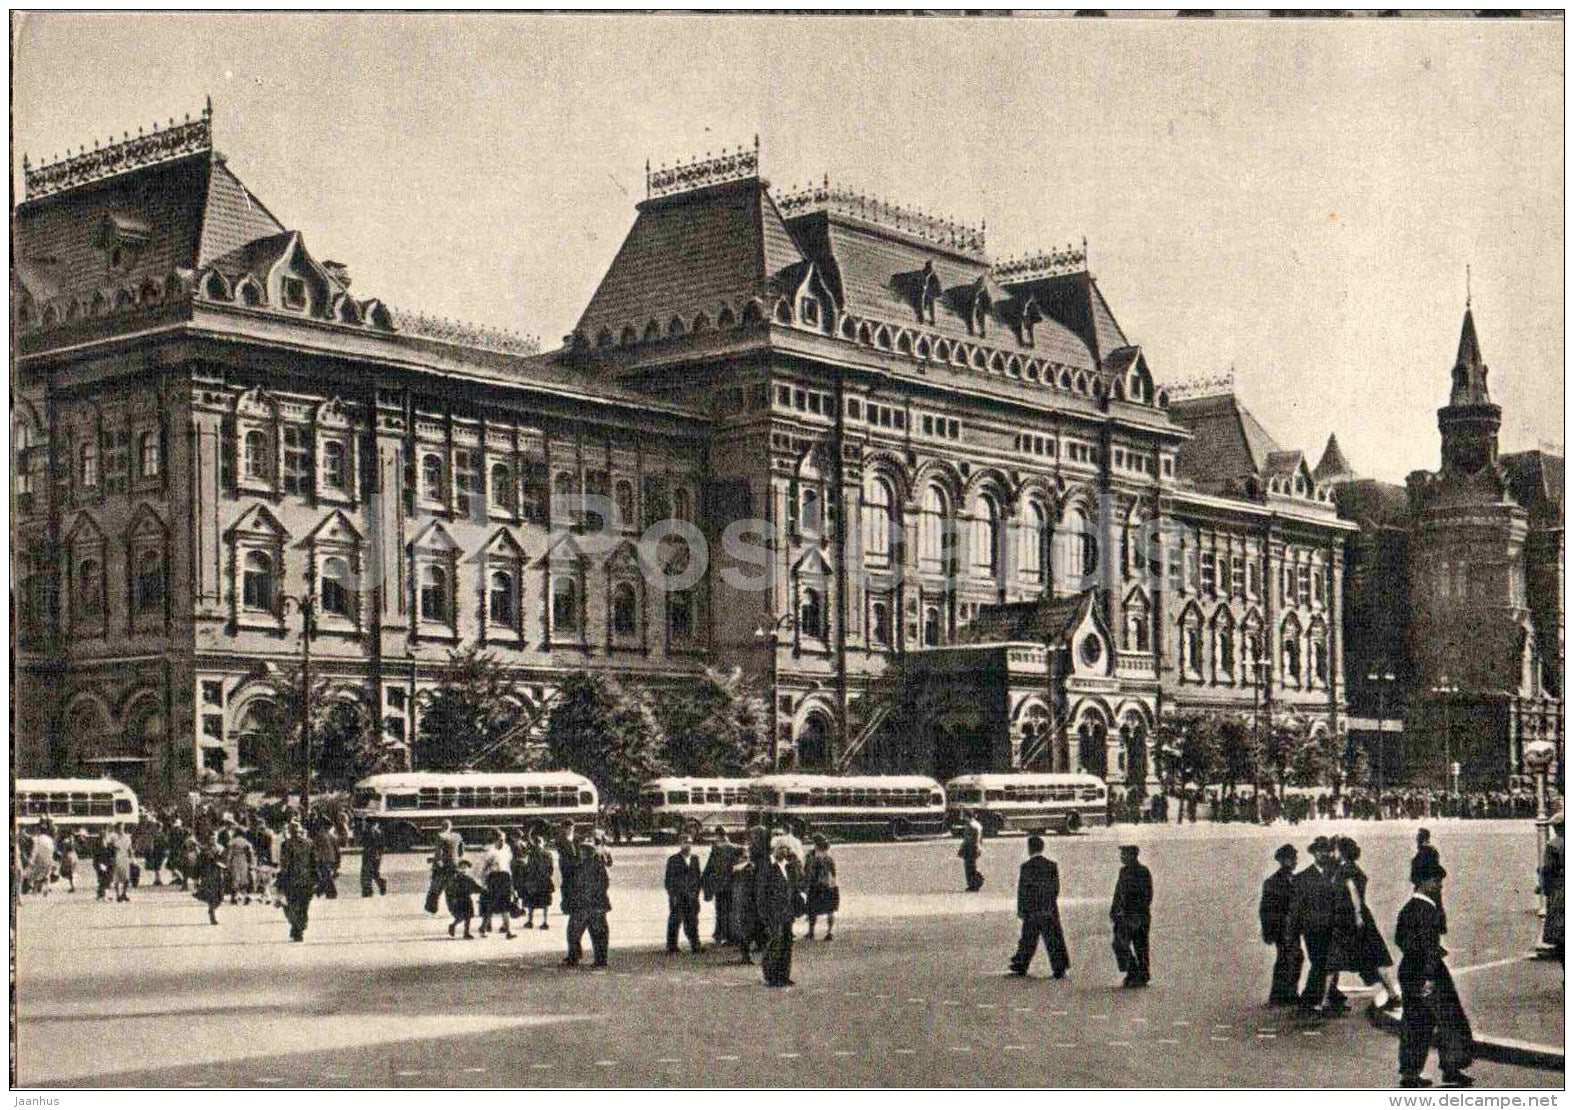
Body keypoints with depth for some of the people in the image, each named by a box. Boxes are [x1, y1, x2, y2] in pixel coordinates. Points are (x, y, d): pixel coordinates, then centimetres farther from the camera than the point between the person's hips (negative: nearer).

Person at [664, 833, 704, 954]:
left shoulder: (694, 859, 12)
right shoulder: (673, 860, -3)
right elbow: (669, 880, -4)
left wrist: (696, 893, 8)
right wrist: (673, 895, -11)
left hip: (691, 896, 4)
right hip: (677, 896, -4)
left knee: (692, 922, 4)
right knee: (675, 921, 0)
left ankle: (695, 946, 7)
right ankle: (672, 946, 7)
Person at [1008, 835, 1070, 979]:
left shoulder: (1026, 866, -9)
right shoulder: (1052, 866, -1)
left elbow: (1022, 890, -7)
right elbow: (1056, 889, 4)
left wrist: (1020, 910, 0)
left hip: (1031, 910, -1)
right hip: (1050, 910, 2)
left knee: (1028, 940, 10)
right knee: (1053, 939, 3)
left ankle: (1020, 967, 18)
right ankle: (1059, 969, 0)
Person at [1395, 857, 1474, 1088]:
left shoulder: (1407, 909, 9)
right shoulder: (1429, 910, -17)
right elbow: (1428, 945, -21)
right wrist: (1429, 977, -22)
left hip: (1408, 969, 9)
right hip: (1428, 972, -8)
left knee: (1414, 1022, 11)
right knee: (1449, 1019, 4)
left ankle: (1409, 1073, 11)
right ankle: (1451, 1069, 7)